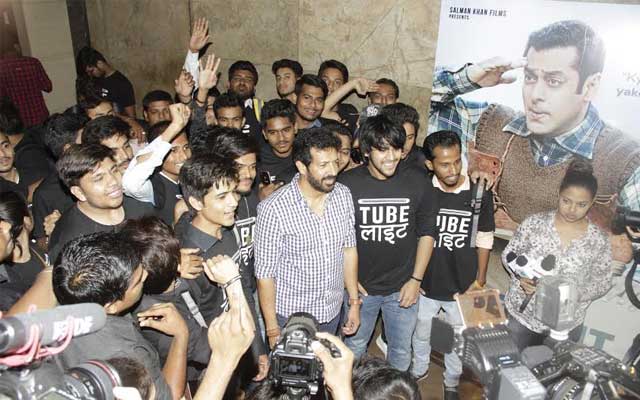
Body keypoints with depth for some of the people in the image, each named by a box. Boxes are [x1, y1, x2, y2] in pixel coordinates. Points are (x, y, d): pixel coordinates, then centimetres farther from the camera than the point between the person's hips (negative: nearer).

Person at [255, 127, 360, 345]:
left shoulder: (343, 195, -8)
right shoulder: (273, 209, -24)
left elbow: (349, 248, 3)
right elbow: (265, 272, -16)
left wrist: (354, 301, 6)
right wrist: (272, 329, -11)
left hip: (333, 311, 5)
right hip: (291, 316, -4)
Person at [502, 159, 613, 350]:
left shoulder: (599, 240, -9)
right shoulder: (534, 223, -12)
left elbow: (602, 282, -1)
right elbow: (508, 254, -2)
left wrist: (574, 294, -19)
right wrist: (521, 277, -21)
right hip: (520, 315, 0)